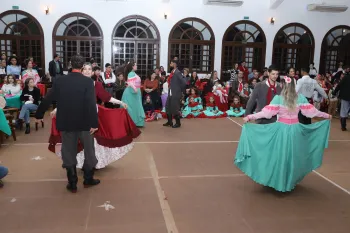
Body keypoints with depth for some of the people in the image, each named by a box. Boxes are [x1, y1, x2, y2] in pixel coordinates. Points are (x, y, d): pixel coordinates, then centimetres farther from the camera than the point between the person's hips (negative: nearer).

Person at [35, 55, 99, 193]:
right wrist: (94, 123, -16)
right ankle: (88, 179, 25)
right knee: (89, 150, 15)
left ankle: (72, 183, 18)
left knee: (69, 153, 12)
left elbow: (47, 99, 3)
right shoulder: (88, 82, -11)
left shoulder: (60, 80, -3)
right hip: (84, 122, -2)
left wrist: (39, 114, 16)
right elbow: (91, 104, -18)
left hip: (66, 122, 2)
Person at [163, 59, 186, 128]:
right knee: (168, 107, 14)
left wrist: (181, 90, -11)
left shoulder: (177, 72, -17)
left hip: (176, 94, -9)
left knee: (175, 108, 0)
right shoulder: (172, 72, 9)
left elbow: (184, 82, -23)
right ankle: (169, 122, 27)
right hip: (170, 93, 9)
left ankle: (178, 123, 15)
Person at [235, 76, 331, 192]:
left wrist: (250, 117, -14)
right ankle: (290, 181, 27)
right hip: (295, 129, 2)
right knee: (293, 156, 15)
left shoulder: (278, 98, -10)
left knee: (280, 155, 9)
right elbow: (311, 111, 2)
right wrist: (326, 115, 16)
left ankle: (279, 181, 17)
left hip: (281, 129, -2)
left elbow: (266, 113, -16)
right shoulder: (300, 98, -3)